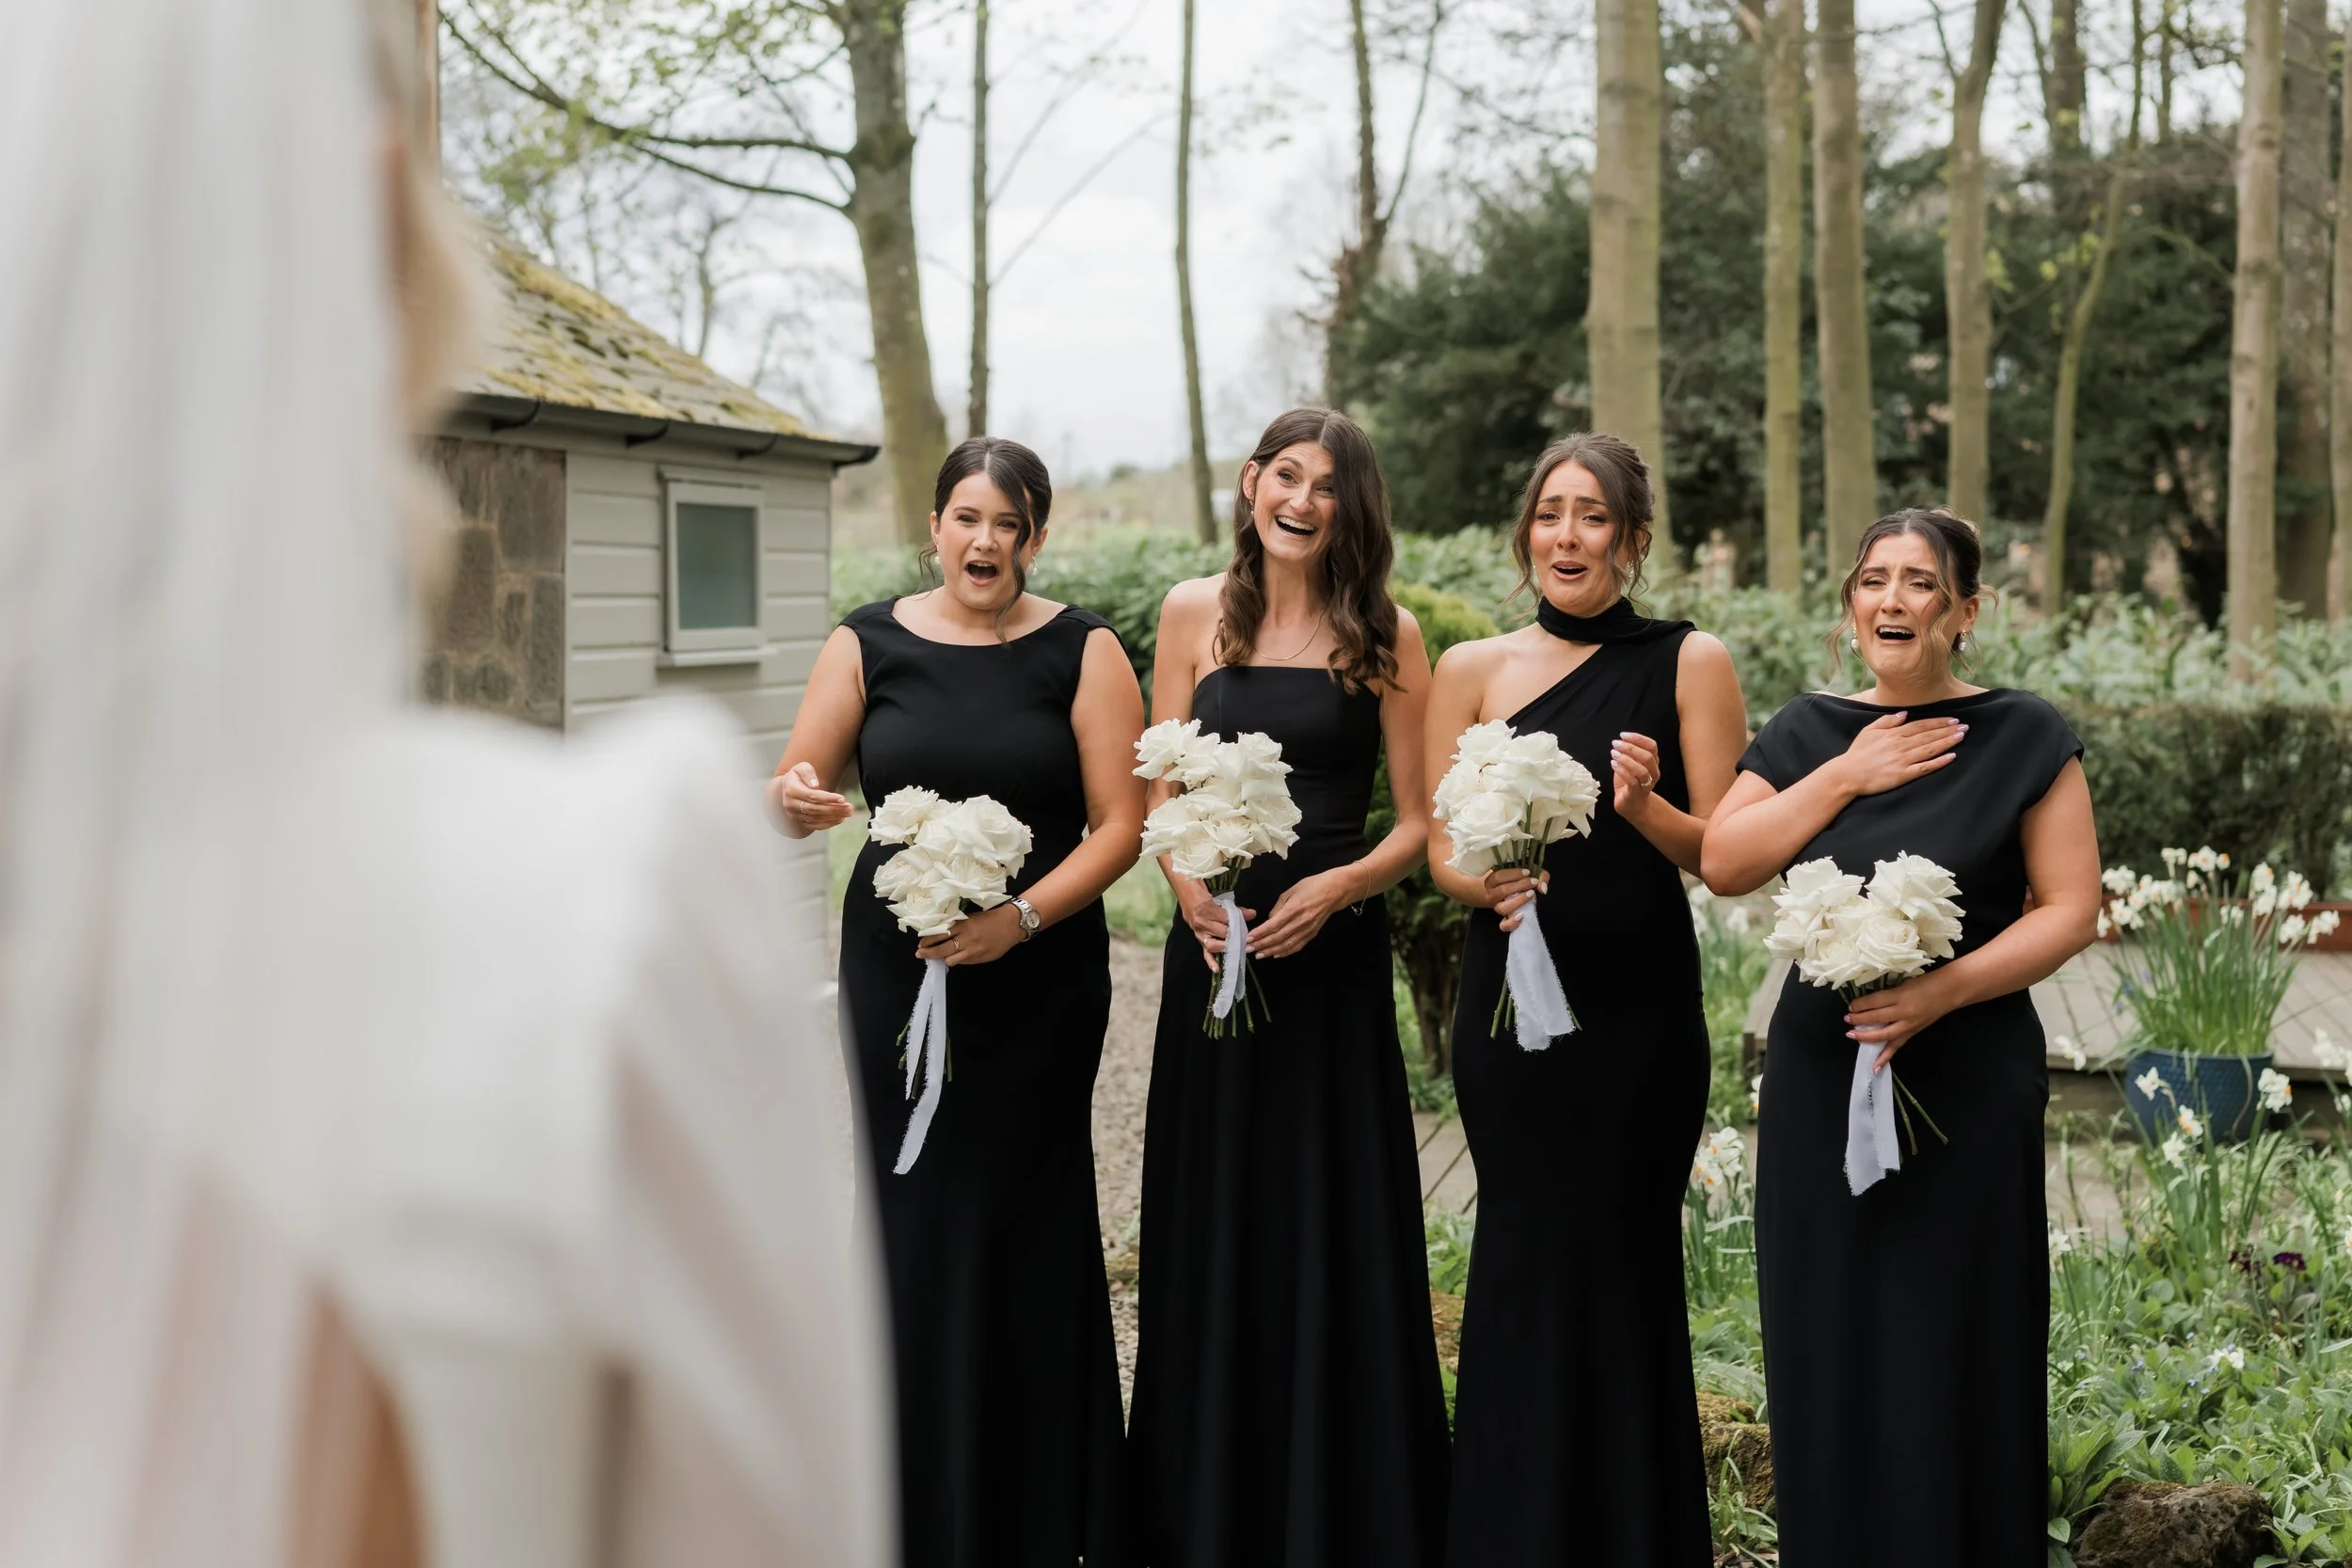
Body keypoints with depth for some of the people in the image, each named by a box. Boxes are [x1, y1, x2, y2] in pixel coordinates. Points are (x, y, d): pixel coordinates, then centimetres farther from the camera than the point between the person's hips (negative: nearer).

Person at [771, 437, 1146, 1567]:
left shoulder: (1082, 652, 0)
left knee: (1022, 1229, 0)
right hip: (896, 974, 2)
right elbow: (796, 792, 2)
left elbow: (1119, 824, -4)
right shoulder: (869, 644, 5)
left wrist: (1023, 917, -19)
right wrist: (796, 802, -22)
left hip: (1037, 983, -1)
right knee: (911, 1220, 1)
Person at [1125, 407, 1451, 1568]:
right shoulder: (1194, 615, 5)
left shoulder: (1384, 634, 0)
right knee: (1210, 1231, 9)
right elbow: (1158, 795, 6)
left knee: (1331, 1234, 2)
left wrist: (1336, 887, -17)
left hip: (1331, 951, -2)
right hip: (1214, 947, 2)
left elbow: (1419, 821, -1)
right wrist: (1192, 890, -11)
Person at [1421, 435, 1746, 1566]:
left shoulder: (1689, 664, 0)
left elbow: (1724, 857, -1)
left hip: (1639, 1007, -1)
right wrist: (1492, 880, -16)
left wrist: (1647, 808, -20)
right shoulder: (1473, 670, 5)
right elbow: (1442, 850, 5)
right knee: (1526, 1260, 6)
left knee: (1620, 1259, 4)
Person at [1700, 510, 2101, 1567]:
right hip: (1820, 1075, 3)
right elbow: (1723, 864, -3)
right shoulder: (1809, 733, 8)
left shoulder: (2023, 738, -2)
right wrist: (1846, 775, -10)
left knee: (1954, 1354, 1)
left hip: (1968, 1082, -3)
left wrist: (1944, 989, -19)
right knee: (1828, 1347, 7)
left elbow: (2069, 910, -6)